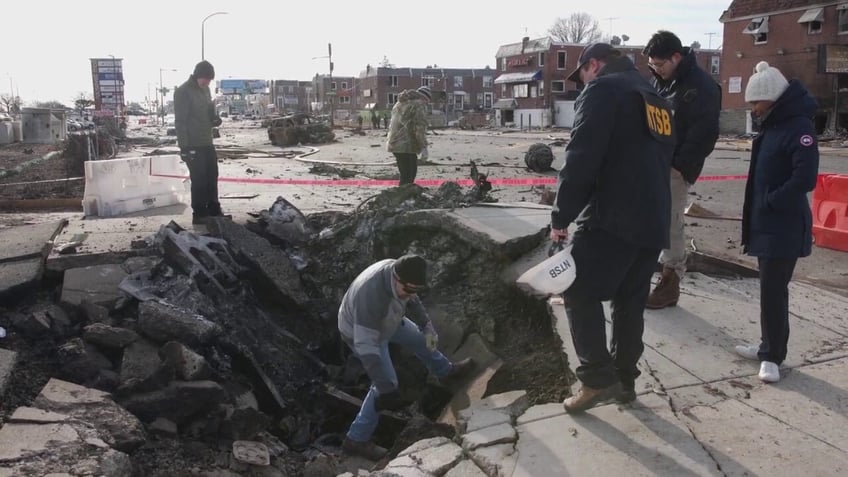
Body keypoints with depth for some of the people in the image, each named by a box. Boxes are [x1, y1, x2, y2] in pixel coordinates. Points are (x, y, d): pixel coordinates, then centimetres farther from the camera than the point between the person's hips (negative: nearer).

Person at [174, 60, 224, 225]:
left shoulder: (205, 89, 11)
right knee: (199, 180, -4)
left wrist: (214, 119, -2)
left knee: (212, 177, 12)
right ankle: (199, 214, 5)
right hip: (193, 145, -8)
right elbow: (180, 122, -16)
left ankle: (214, 211, 21)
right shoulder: (183, 92, -14)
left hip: (207, 143, 8)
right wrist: (184, 146, -20)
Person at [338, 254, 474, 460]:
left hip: (384, 320, 8)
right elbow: (366, 346, -46)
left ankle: (446, 370, 54)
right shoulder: (371, 296, -48)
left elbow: (411, 300, -1)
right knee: (386, 382, -4)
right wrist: (386, 388, -45)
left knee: (420, 339, 23)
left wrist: (427, 326, -5)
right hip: (361, 333, -7)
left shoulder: (397, 271, -24)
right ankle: (356, 439, 11)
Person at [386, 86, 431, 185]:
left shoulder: (400, 102, 22)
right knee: (407, 176, -8)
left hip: (393, 143, 9)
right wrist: (423, 147, -15)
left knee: (412, 171, 20)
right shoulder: (419, 104, -6)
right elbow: (420, 127, -15)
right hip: (406, 145, -9)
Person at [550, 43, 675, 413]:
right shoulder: (656, 100, 23)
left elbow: (581, 159, -14)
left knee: (580, 293, 1)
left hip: (612, 218, -8)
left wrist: (561, 216, -9)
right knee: (631, 301, 15)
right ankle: (625, 379, 21)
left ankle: (597, 379, -2)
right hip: (654, 221, 8)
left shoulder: (602, 90, -4)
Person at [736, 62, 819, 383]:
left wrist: (770, 202, -15)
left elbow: (805, 178, -24)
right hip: (767, 223, 9)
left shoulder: (798, 126, -15)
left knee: (774, 290, -4)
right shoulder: (773, 125, 13)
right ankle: (769, 348, 26)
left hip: (785, 226, -9)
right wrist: (758, 210, 9)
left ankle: (772, 356, 6)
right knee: (769, 288, 15)